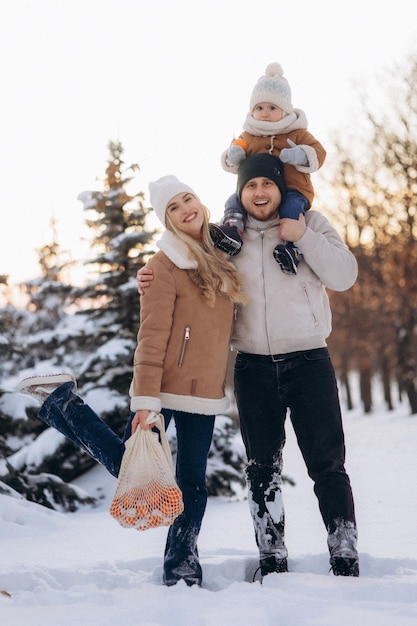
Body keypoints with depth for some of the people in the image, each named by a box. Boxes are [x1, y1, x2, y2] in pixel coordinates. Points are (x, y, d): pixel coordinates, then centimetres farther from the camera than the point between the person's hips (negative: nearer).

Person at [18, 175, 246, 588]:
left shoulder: (221, 255, 9)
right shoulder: (165, 265, -12)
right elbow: (152, 337, -16)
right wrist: (145, 400, -20)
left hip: (206, 392, 5)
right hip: (165, 388, -5)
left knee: (193, 484, 8)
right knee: (132, 470, 6)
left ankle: (181, 569, 21)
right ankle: (61, 403, 20)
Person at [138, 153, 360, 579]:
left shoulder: (310, 224, 2)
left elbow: (344, 276, -7)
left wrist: (303, 237, -17)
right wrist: (154, 282, -2)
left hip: (308, 361, -2)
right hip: (253, 367, 3)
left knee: (327, 464, -1)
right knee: (262, 469, 9)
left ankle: (345, 562, 6)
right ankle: (272, 563, 19)